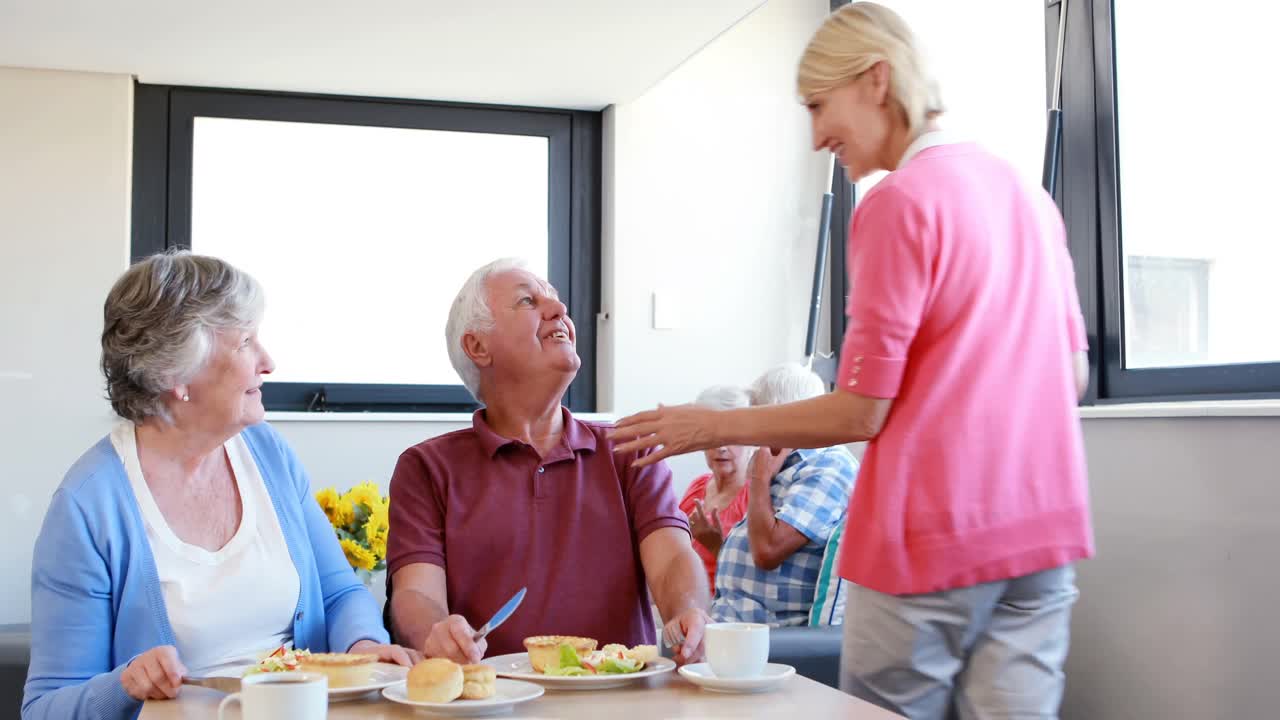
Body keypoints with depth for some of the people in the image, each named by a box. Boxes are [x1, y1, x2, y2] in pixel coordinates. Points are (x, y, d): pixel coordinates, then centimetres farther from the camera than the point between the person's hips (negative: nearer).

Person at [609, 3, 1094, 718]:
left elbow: (859, 414, -12)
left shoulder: (898, 204, -12)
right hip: (1040, 527, 7)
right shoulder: (1024, 190, 10)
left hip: (931, 536, -7)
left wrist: (712, 426, -1)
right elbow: (1072, 375, 15)